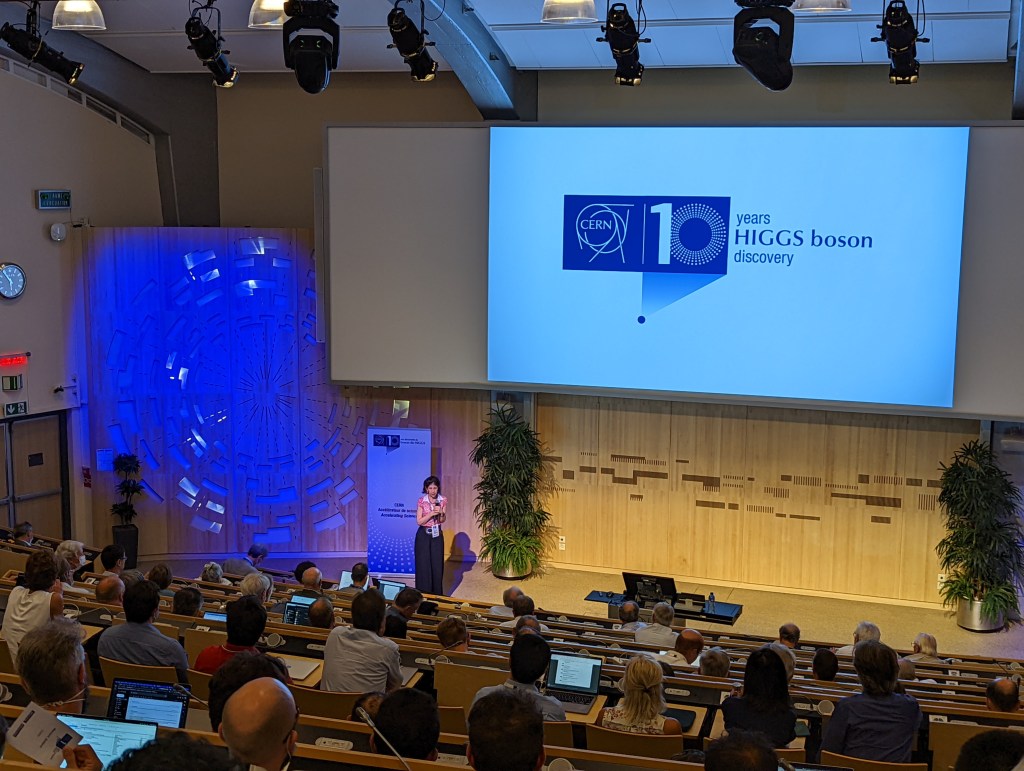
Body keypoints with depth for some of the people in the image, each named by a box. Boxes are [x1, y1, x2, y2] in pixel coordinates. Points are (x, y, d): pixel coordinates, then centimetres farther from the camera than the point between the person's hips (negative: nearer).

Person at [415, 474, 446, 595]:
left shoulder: (443, 500, -2)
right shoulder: (421, 501, -9)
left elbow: (443, 520, 4)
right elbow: (419, 521, -10)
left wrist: (441, 513, -17)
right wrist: (432, 513, -22)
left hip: (437, 535, 2)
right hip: (423, 535, -2)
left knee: (437, 565, 4)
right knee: (423, 565, 0)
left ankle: (437, 594, 15)